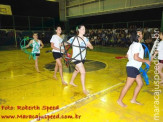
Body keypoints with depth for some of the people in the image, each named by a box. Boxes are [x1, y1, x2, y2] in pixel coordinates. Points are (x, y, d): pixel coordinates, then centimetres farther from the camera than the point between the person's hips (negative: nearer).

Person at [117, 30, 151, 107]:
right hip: (132, 68, -10)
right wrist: (146, 61, -13)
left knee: (140, 83, 15)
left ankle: (133, 100, 26)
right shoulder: (138, 44, -14)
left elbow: (127, 55, 19)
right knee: (128, 85, -3)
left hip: (134, 68, 10)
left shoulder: (133, 44, 16)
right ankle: (120, 100, 10)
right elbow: (136, 57, -22)